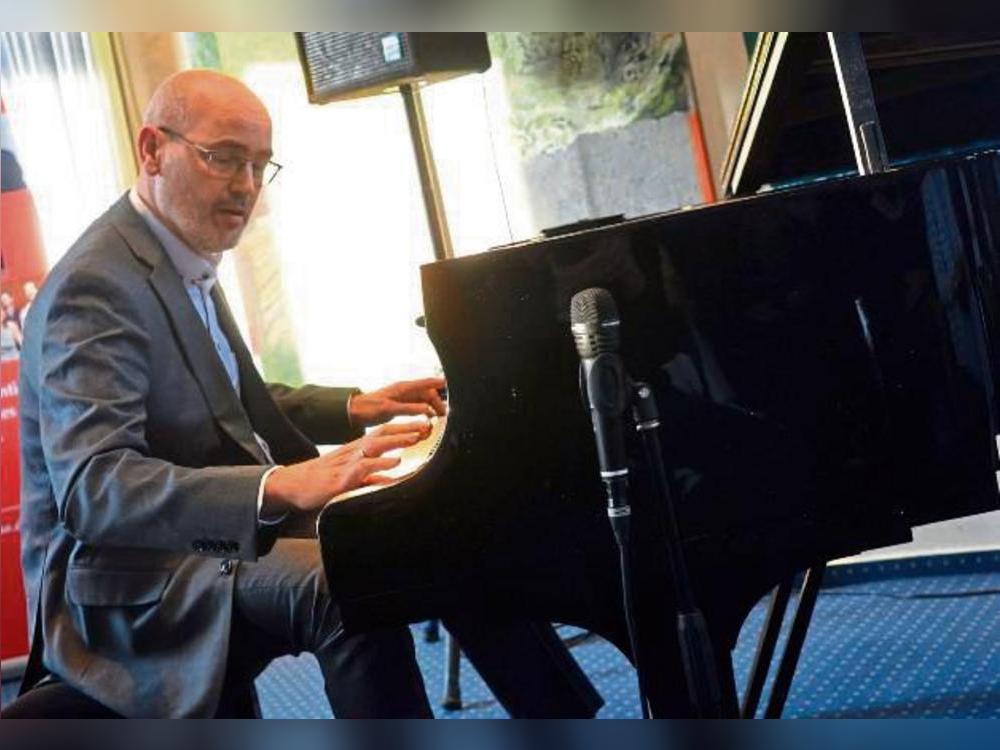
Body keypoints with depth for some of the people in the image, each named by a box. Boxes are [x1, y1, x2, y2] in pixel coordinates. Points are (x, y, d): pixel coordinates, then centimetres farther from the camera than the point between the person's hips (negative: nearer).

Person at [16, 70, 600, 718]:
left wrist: (353, 408, 9)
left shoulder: (185, 262, 11)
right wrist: (281, 487, -43)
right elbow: (93, 489, -32)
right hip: (126, 583, -10)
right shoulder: (95, 286, -19)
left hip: (217, 535, 10)